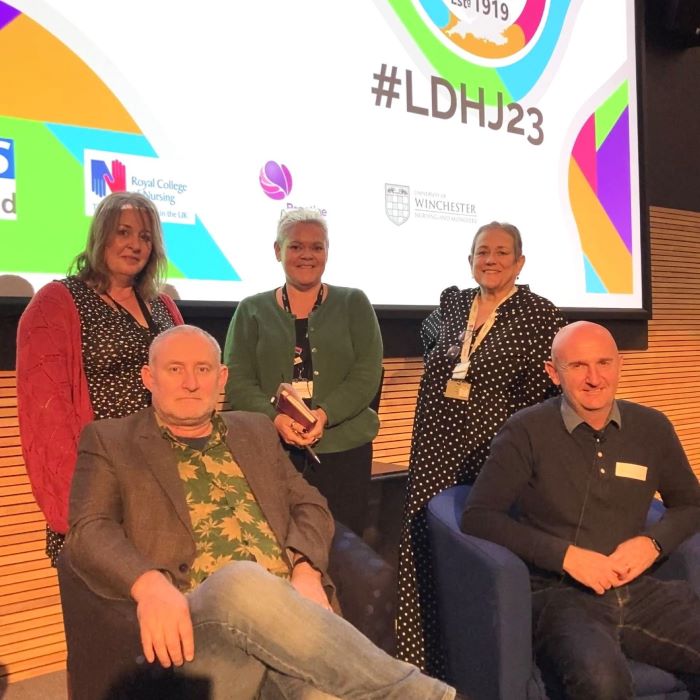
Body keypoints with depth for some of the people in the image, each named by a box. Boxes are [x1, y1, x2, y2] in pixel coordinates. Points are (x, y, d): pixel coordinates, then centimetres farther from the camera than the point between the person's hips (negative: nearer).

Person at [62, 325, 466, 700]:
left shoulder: (256, 431, 23)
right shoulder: (110, 442, 12)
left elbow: (310, 506, 17)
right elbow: (89, 532, -1)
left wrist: (306, 571, -5)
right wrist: (148, 584, -22)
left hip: (285, 604, 2)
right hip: (194, 618, -2)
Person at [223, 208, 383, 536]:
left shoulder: (353, 304, 9)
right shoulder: (252, 310, 10)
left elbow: (367, 375, -1)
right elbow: (237, 382, 1)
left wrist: (324, 414, -17)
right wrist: (275, 418, -17)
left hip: (344, 449, 0)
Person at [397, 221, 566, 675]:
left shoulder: (539, 314, -4)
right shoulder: (452, 301, 11)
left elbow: (541, 395, -7)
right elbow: (430, 334, 32)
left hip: (496, 450, -4)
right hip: (438, 448, 5)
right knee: (427, 547, 7)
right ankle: (428, 660, 24)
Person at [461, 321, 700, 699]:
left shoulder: (652, 427, 8)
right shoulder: (526, 432, -4)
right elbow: (477, 517, -6)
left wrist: (653, 542, -2)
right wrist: (565, 554, -14)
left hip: (639, 589, 5)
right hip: (558, 593, -5)